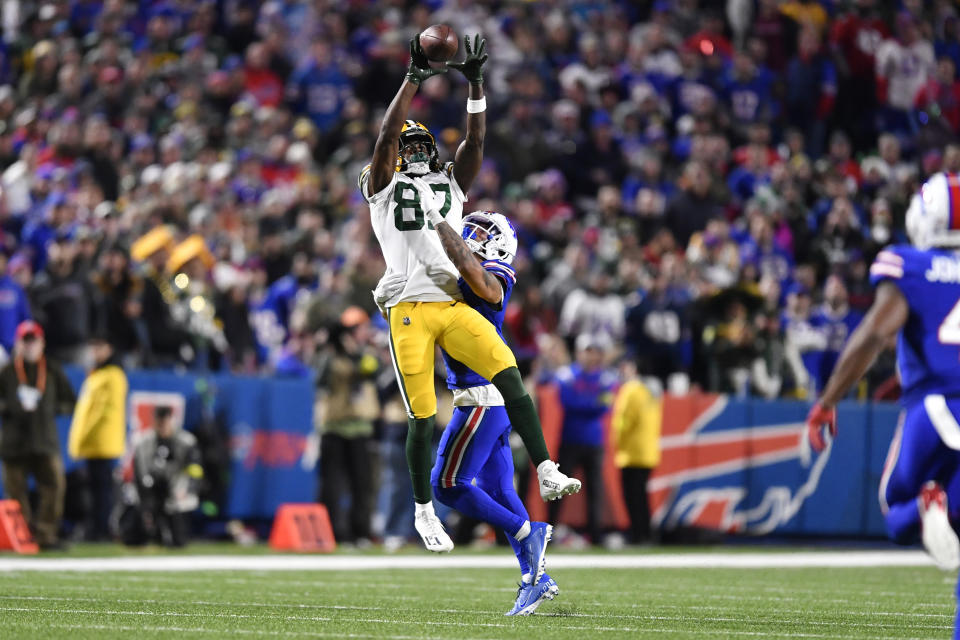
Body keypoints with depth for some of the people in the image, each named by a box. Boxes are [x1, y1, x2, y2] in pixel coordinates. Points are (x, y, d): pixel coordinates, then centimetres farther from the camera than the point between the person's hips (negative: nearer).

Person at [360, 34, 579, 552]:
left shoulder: (451, 184, 21)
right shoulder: (383, 187, 10)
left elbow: (475, 140, 10)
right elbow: (388, 134, -3)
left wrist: (475, 82, 1)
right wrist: (415, 77, -6)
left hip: (455, 306, 3)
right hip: (410, 310, -3)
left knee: (508, 374, -17)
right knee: (422, 417, -3)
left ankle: (546, 473, -19)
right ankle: (424, 511, 12)